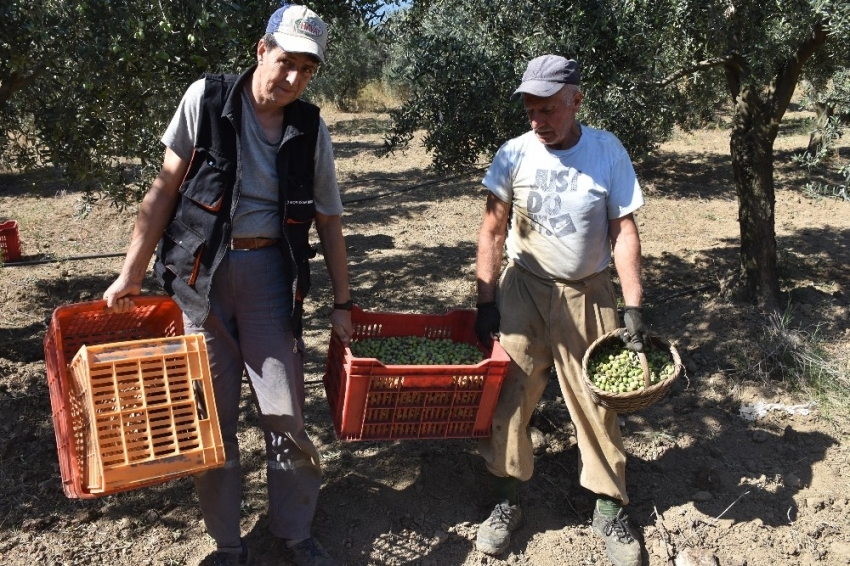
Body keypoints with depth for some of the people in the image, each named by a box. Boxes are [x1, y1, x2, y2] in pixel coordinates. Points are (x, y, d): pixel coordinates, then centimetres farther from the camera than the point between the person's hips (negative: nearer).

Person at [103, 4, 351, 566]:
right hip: (201, 272, -1)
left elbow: (329, 219, 7)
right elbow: (166, 188, 0)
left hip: (271, 272, 1)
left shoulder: (311, 129, 1)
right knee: (211, 415, 6)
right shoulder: (206, 99, -4)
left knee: (286, 412, 1)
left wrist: (342, 302, 7)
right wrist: (132, 272, -2)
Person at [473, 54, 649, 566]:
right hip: (524, 289, 1)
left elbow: (624, 231, -5)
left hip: (589, 294, 0)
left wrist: (634, 308, -11)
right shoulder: (514, 154, -7)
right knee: (508, 395, 0)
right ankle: (507, 501, 18)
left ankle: (610, 508, 21)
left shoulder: (608, 152, -7)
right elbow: (492, 231, -2)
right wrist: (486, 303, -5)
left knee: (596, 401, 3)